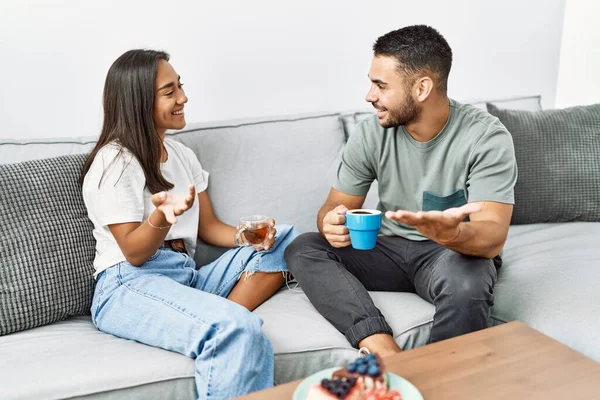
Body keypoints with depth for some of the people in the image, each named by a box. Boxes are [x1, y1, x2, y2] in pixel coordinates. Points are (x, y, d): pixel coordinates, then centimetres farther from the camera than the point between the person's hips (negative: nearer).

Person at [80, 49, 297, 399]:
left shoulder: (183, 155, 16)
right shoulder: (113, 163, -7)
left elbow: (209, 227, 15)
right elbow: (134, 253, -10)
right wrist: (161, 215, -31)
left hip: (187, 276, 9)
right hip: (130, 286, -8)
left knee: (288, 241, -5)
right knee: (241, 330, -36)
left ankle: (212, 323, -22)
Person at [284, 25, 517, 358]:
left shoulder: (487, 138, -17)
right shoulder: (371, 134, -7)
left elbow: (493, 237, -25)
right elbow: (334, 206, -2)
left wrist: (452, 234, -50)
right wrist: (332, 224, -28)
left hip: (458, 252, -4)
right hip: (390, 249, 4)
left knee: (466, 282, -39)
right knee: (302, 250, -19)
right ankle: (384, 352, -32)